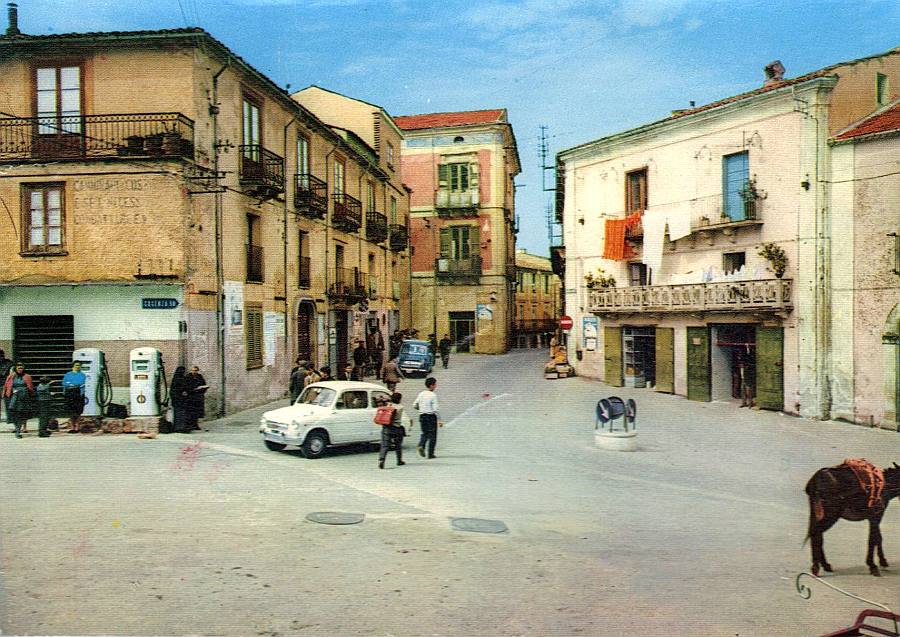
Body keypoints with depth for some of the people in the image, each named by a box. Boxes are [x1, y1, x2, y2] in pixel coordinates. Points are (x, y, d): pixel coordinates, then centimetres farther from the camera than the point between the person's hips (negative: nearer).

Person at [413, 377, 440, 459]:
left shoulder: (421, 394, 4)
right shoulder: (433, 395, -13)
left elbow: (414, 405, 6)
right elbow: (435, 409, -18)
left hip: (422, 416, 5)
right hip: (431, 416, -5)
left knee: (425, 433, 19)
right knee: (432, 435, 7)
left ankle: (421, 445, -8)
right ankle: (430, 454, 8)